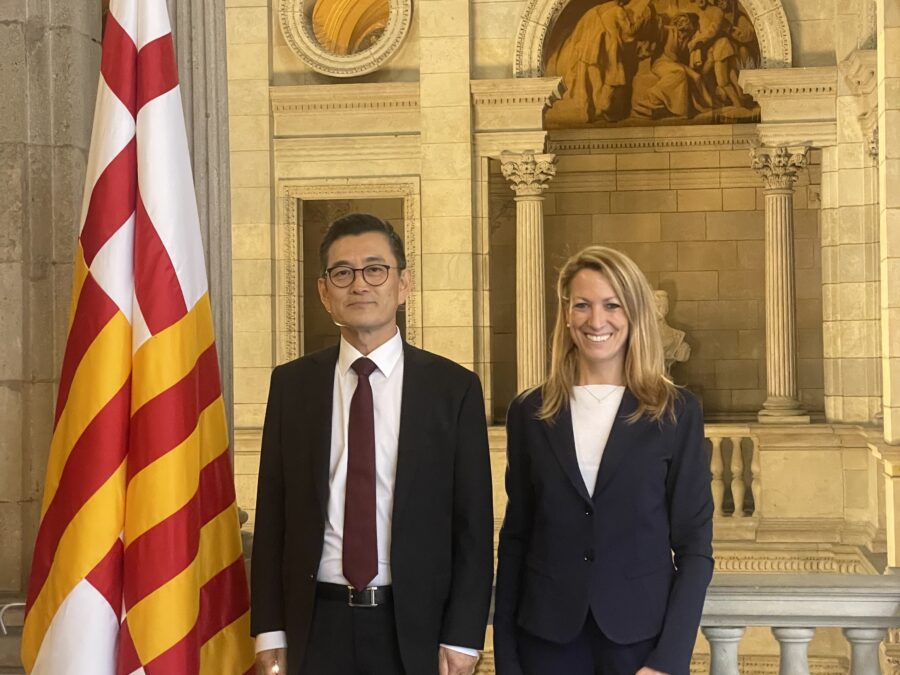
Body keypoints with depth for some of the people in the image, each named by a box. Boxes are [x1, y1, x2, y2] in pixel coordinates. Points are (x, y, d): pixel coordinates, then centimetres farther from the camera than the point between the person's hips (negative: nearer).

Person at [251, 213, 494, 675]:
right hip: (317, 624, 1)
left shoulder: (453, 387, -2)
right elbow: (272, 514, 4)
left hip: (415, 625, -1)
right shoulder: (291, 384, 3)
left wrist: (462, 638, -6)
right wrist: (269, 632, 0)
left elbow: (473, 524, -2)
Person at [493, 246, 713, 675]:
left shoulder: (678, 413, -1)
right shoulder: (529, 413, 3)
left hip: (642, 638, -1)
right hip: (548, 638, 2)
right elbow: (515, 538, 6)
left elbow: (695, 546, -2)